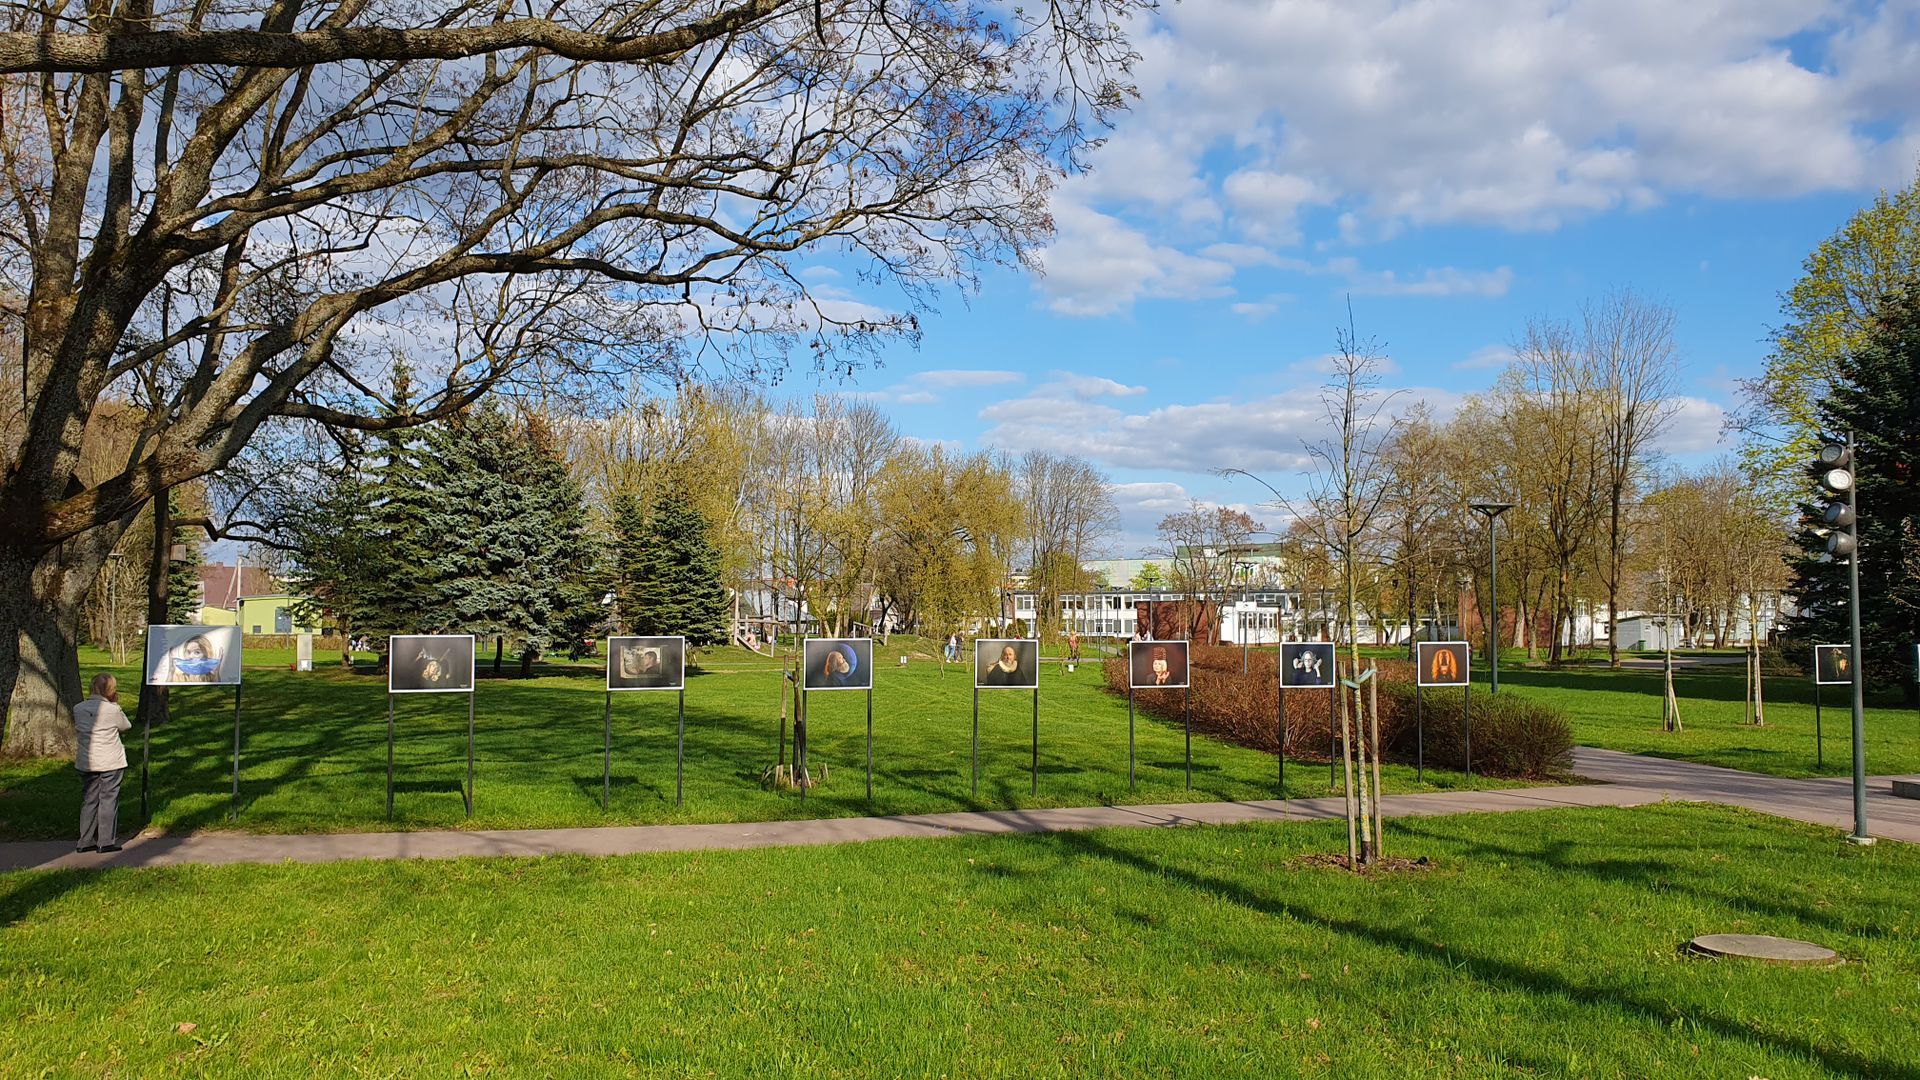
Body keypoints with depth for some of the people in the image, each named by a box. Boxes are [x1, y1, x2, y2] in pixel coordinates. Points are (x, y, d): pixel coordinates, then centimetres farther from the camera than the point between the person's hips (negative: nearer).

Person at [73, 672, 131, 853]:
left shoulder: (78, 709, -1)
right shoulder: (113, 710, -13)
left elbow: (77, 729, 11)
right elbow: (126, 726, 2)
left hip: (86, 762, 4)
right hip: (111, 762, -4)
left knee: (88, 799, 12)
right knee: (108, 799, 4)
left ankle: (86, 841, 15)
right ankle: (106, 841, 5)